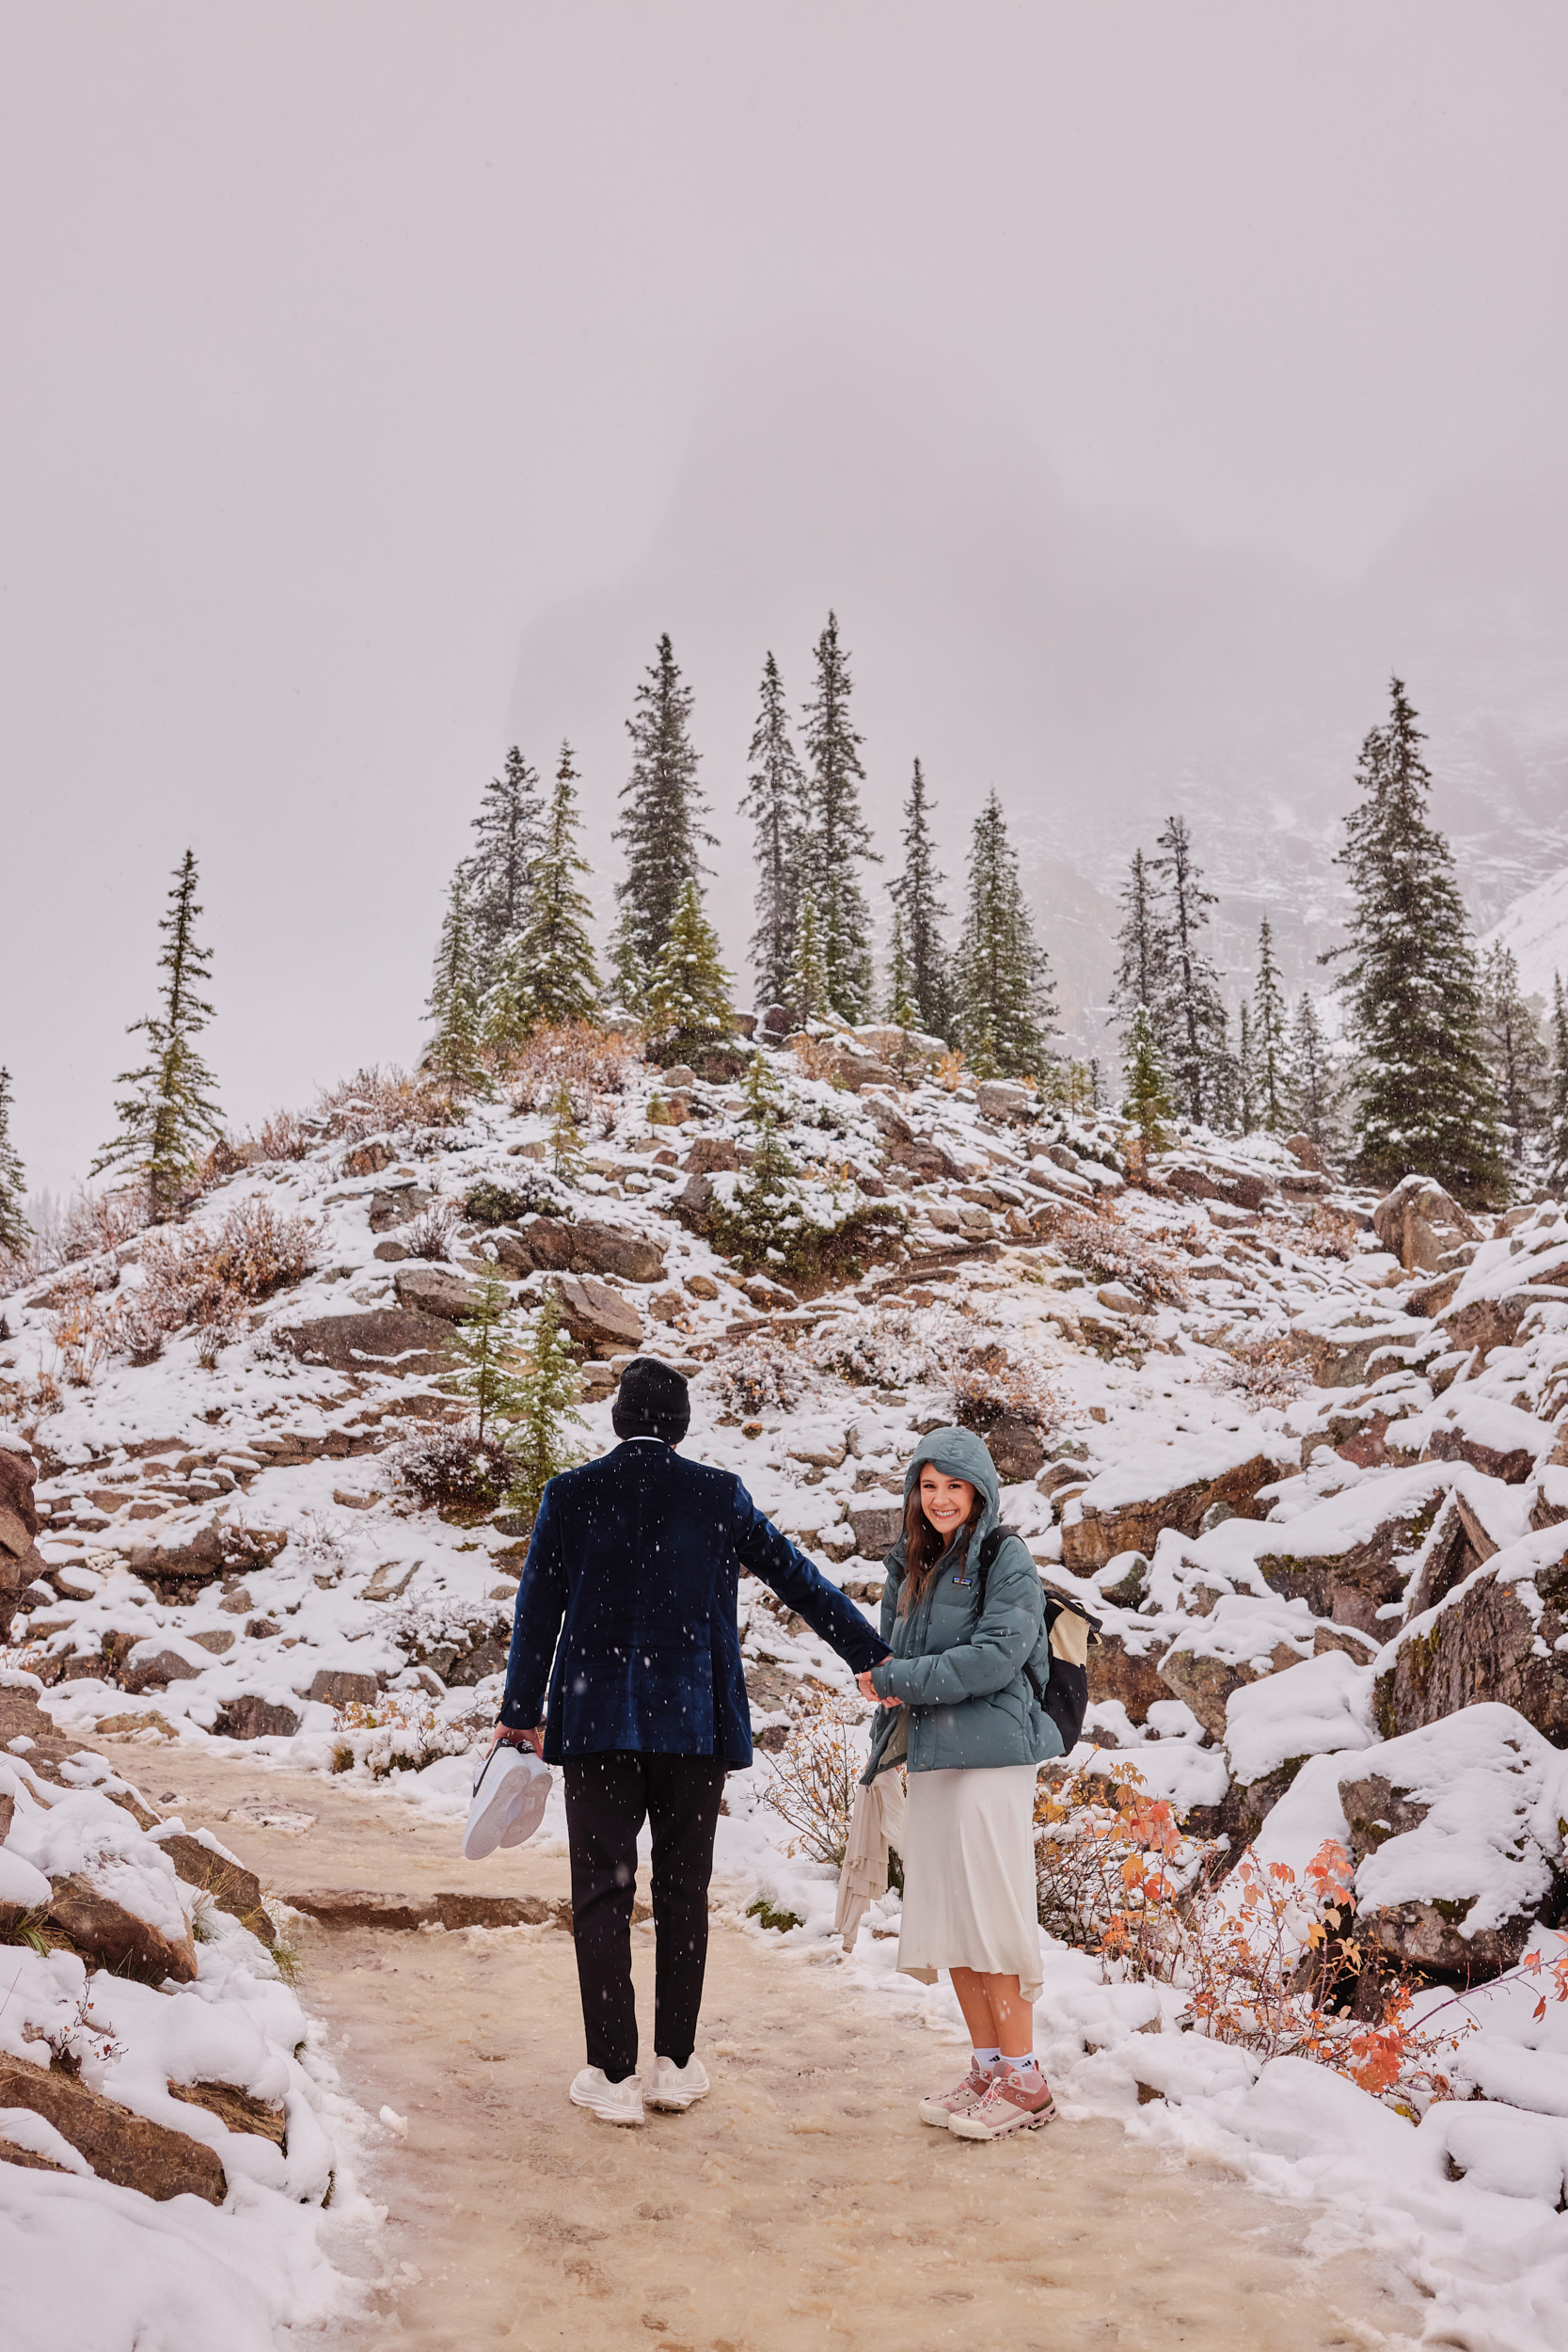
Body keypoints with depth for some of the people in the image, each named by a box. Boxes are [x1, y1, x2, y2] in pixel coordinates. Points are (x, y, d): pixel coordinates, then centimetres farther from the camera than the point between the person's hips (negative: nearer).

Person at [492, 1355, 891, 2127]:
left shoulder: (570, 1494, -1)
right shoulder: (718, 1495, -2)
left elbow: (538, 1609, 2)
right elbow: (797, 1578, 4)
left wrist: (522, 1713, 13)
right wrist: (873, 1655, 14)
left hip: (596, 1721, 0)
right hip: (695, 1721, 1)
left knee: (602, 1896, 8)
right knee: (683, 1892, 13)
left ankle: (613, 2075, 10)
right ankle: (675, 2065, 20)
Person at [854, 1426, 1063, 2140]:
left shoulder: (1006, 1559, -6)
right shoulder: (908, 1565, 15)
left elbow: (999, 1653, -16)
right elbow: (888, 1651, 17)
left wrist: (904, 1679, -14)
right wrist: (889, 1678, -7)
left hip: (989, 1755, -7)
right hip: (927, 1757, 7)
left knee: (990, 1914, -4)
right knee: (944, 1917, 10)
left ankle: (1025, 2082, 7)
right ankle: (987, 2067, 22)